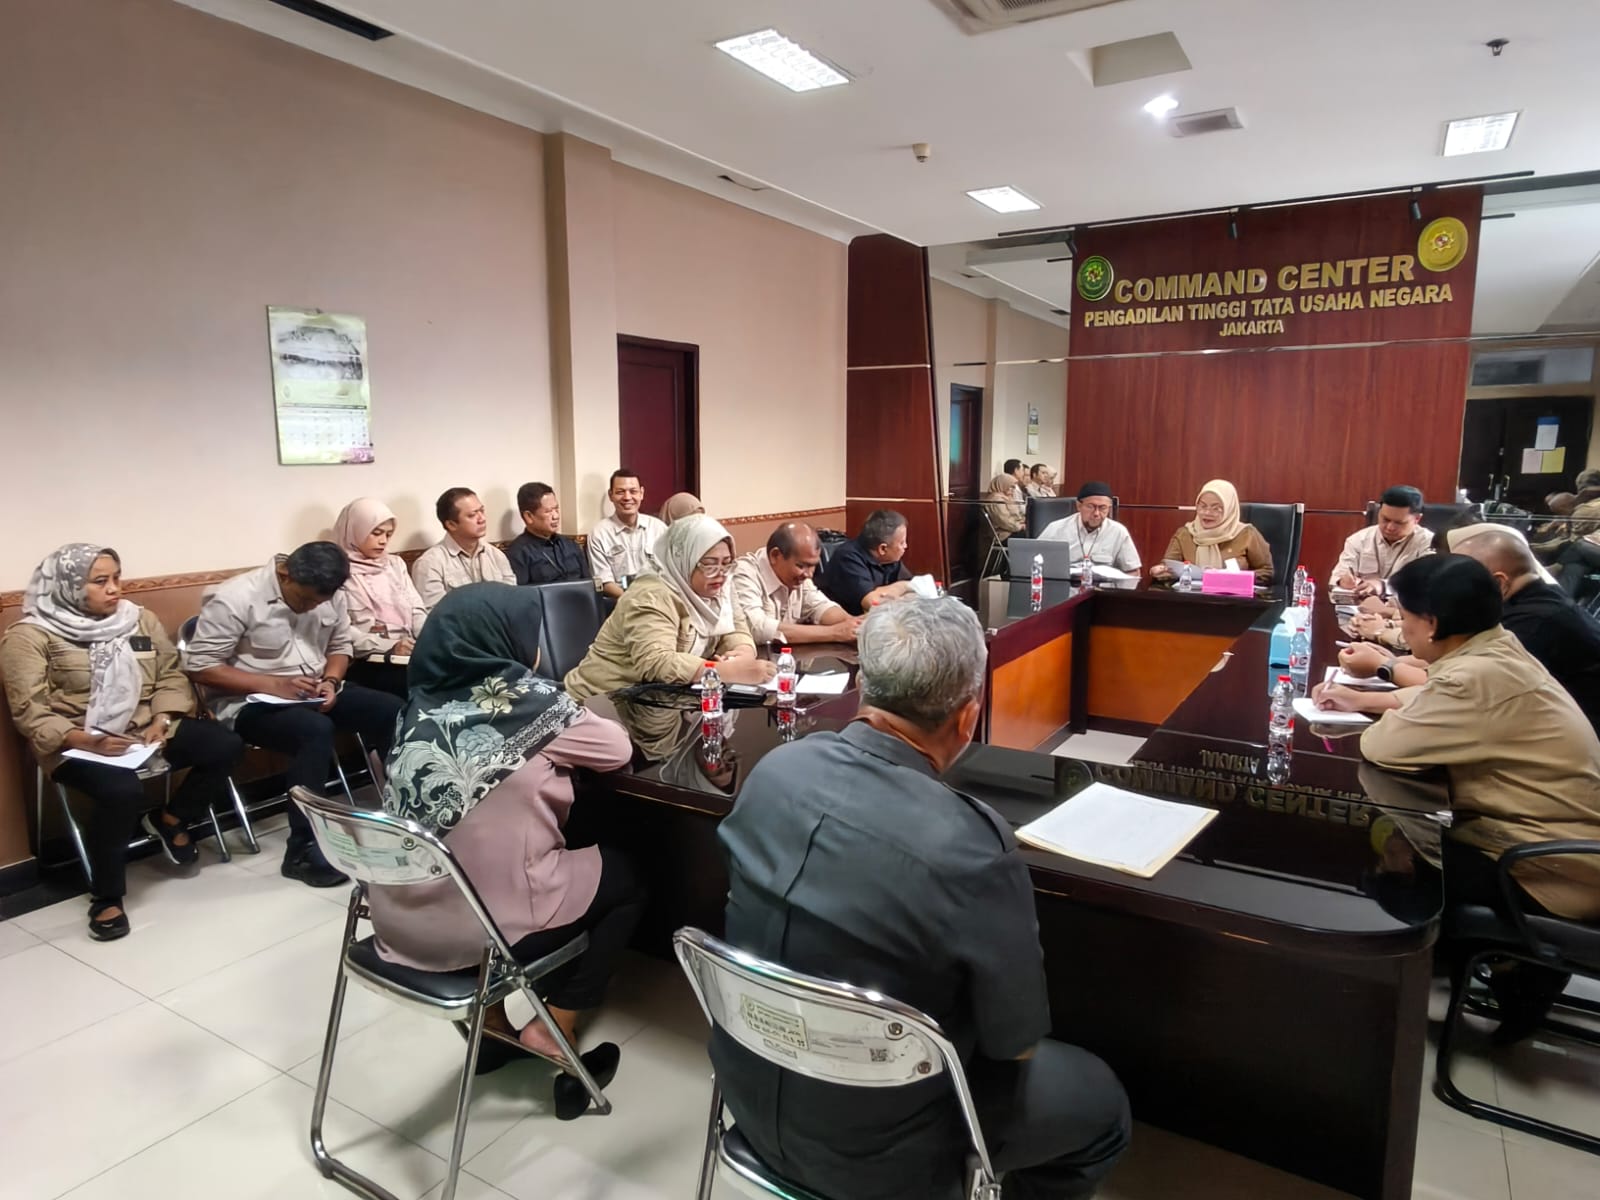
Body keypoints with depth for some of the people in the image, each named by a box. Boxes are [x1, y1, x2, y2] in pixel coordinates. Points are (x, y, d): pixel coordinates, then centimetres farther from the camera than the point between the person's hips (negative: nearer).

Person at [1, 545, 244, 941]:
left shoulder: (141, 619, 11)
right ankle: (106, 898, -12)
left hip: (147, 730, 5)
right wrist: (84, 740, -25)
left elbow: (171, 676, 9)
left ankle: (171, 819, 11)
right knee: (122, 790, -35)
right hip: (79, 743, -5)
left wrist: (162, 721, -10)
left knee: (226, 745, -17)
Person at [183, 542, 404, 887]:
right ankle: (302, 850, -24)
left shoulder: (330, 596, 0)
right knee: (316, 729, -36)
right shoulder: (234, 599, -17)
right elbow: (199, 666, -17)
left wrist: (331, 681, -11)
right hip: (250, 703, -6)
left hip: (313, 695, 6)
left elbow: (341, 646, 11)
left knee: (392, 710, -16)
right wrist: (273, 683, -25)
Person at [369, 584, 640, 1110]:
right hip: (484, 924, -6)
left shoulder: (424, 700, 1)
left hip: (399, 919, 6)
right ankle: (555, 1028, 14)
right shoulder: (524, 697, -15)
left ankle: (492, 1016, 29)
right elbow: (618, 750, -1)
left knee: (569, 860, 31)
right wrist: (570, 728, 16)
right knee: (625, 880, 17)